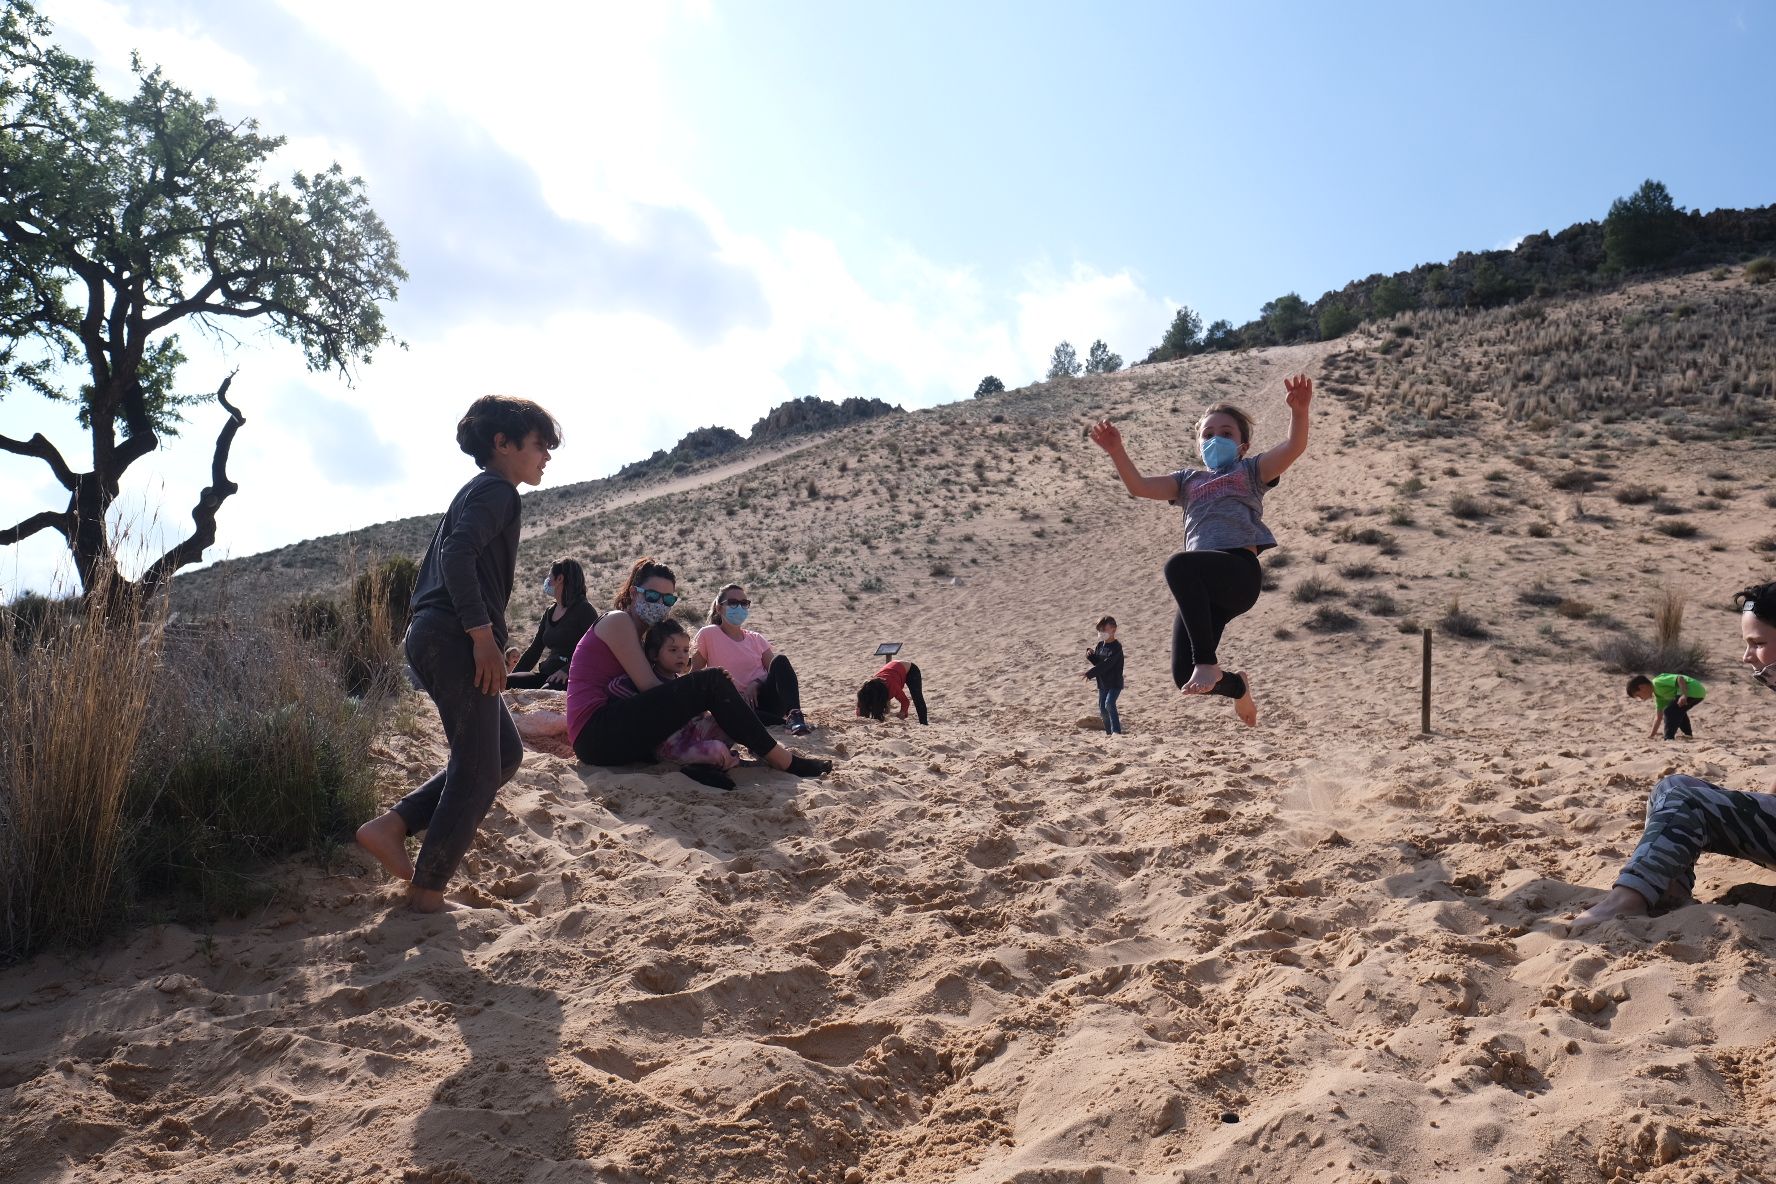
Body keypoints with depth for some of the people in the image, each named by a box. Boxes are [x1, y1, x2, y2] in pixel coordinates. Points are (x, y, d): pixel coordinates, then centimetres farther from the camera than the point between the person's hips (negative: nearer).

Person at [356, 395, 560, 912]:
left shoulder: (474, 493, 25)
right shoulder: (498, 491, -6)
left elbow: (442, 561, 26)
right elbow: (458, 555, -22)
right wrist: (484, 634, -23)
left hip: (431, 637, 10)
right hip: (456, 641, -10)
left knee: (505, 753, 16)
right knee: (477, 772, -4)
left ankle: (391, 826, 12)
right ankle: (426, 892, 3)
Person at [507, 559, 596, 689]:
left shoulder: (584, 609, -2)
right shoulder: (549, 612, 21)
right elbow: (534, 650, 22)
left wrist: (566, 670, -24)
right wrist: (513, 676, 10)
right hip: (546, 675, 7)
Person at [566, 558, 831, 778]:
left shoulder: (637, 633, 25)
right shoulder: (618, 622, -4)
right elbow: (648, 685, -13)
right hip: (596, 732, -10)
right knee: (713, 682, -15)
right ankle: (782, 761, -11)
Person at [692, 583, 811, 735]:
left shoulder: (756, 639, 15)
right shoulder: (708, 635, 5)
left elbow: (775, 672, 6)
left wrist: (756, 684, -14)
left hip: (764, 698, 4)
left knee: (780, 660, -24)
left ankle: (794, 715, -39)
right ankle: (785, 721, -34)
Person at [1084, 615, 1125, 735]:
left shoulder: (1116, 647, -17)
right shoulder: (1100, 645, 8)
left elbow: (1106, 664, -26)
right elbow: (1097, 662, 12)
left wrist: (1090, 673, -29)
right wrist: (1090, 655, -10)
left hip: (1115, 683, -8)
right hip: (1102, 683, 8)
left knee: (1109, 703, -24)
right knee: (1102, 709, 11)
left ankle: (1116, 731, -23)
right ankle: (1109, 731, 28)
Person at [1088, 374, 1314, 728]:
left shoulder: (1249, 471, 19)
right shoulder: (1188, 480, 27)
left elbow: (1294, 447, 1)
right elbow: (1139, 486, 13)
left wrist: (1299, 410, -18)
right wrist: (1116, 451, -3)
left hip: (1240, 571, -5)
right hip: (1204, 587, 5)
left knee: (1179, 565, -37)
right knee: (1184, 677, -2)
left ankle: (1207, 660, -30)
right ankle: (1238, 686, 35)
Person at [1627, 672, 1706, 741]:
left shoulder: (1657, 682, -8)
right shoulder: (1659, 695, 22)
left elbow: (1680, 678, -19)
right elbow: (1659, 716, 25)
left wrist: (1684, 695, -28)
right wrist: (1652, 734, 25)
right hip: (1699, 692, 11)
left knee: (1669, 711, -10)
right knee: (1678, 711, 32)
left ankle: (1669, 739, -9)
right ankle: (1689, 735, 42)